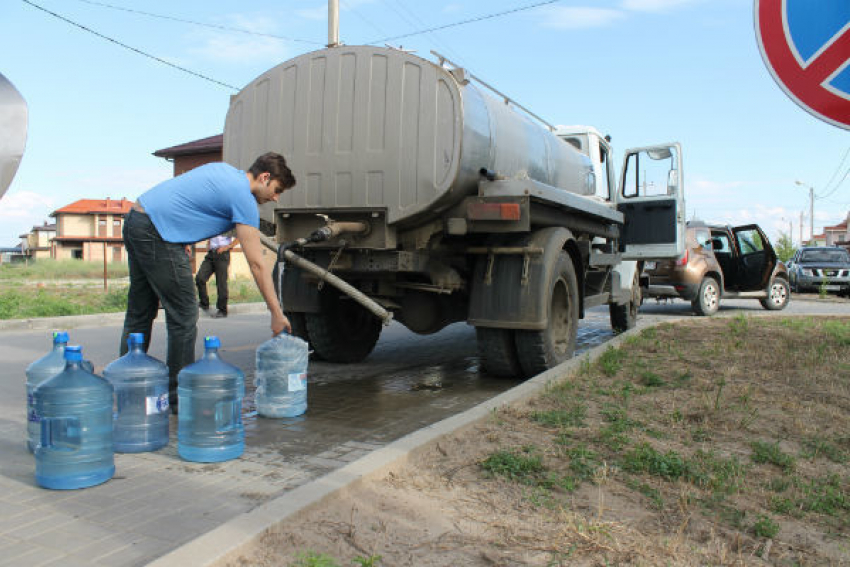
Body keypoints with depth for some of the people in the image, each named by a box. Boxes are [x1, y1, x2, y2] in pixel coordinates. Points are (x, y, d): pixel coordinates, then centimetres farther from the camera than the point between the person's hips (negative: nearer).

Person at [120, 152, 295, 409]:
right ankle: (178, 396, 6)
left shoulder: (224, 170, 15)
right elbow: (257, 265, -14)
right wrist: (277, 314, -11)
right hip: (157, 233, -10)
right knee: (184, 316, -2)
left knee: (139, 313, 15)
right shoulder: (243, 198, -11)